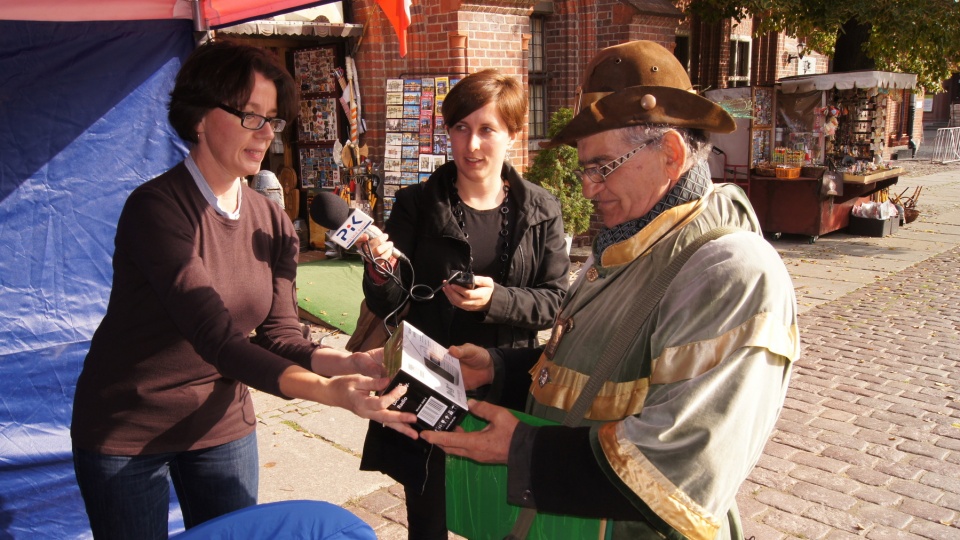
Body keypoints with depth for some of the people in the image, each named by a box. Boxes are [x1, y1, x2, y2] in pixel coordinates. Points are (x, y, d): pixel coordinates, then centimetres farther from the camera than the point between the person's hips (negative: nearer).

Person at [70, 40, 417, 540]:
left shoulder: (272, 223, -1)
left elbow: (279, 335, -7)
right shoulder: (156, 208, -22)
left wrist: (347, 364, -27)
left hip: (222, 423, 5)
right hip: (127, 431, -5)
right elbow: (215, 338, -31)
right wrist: (329, 392, -41)